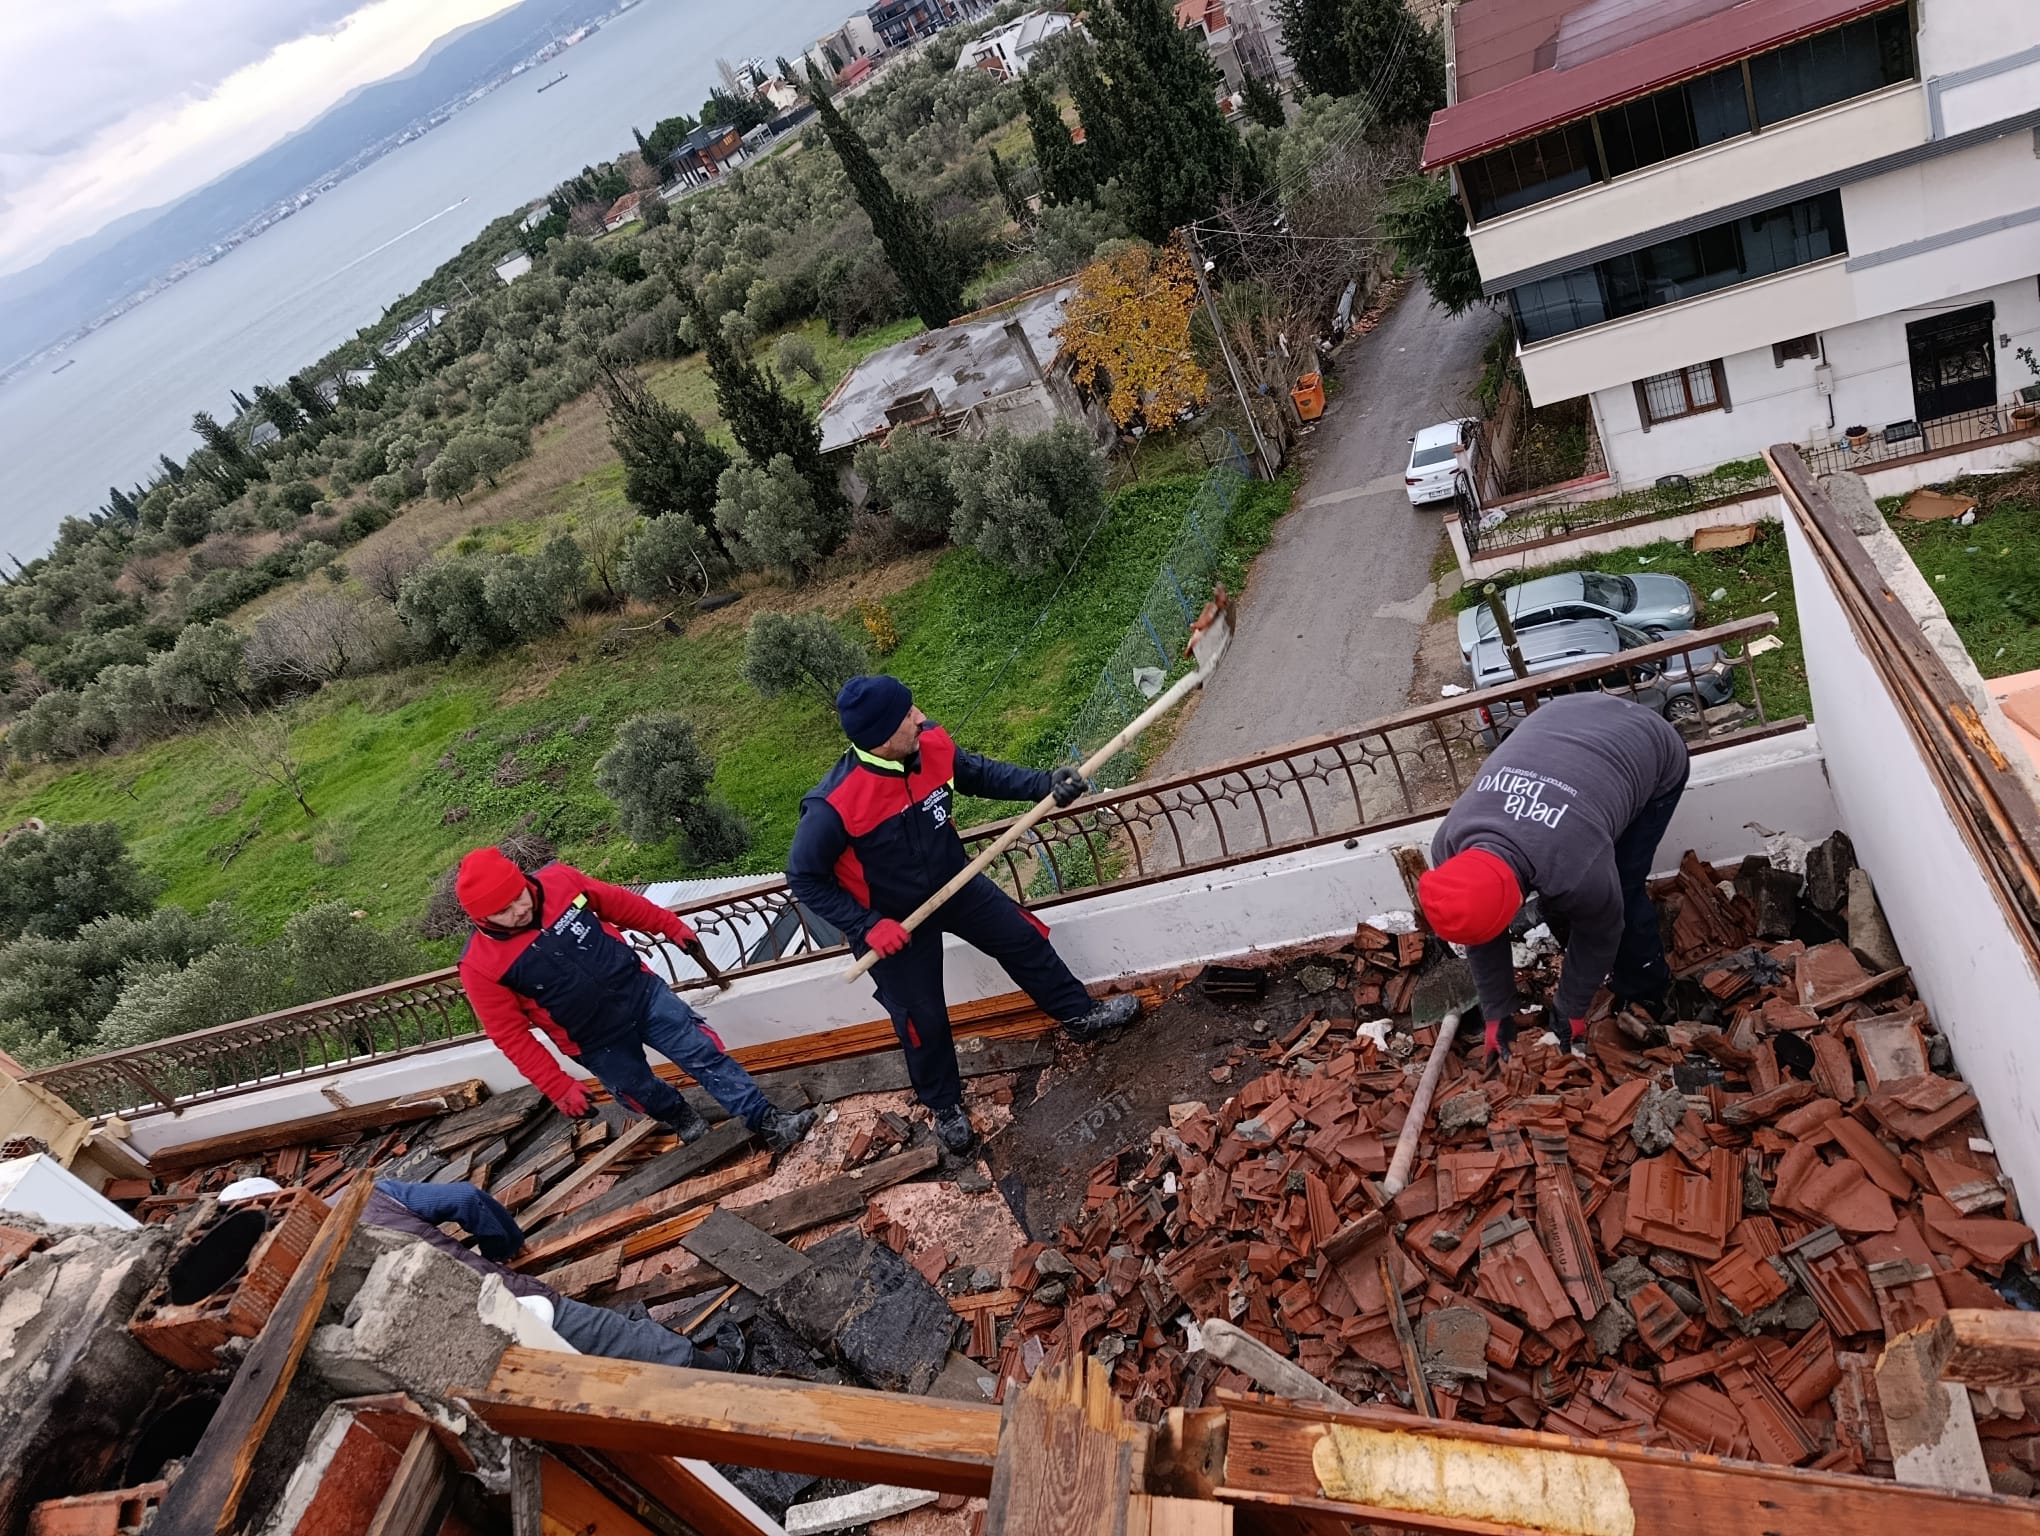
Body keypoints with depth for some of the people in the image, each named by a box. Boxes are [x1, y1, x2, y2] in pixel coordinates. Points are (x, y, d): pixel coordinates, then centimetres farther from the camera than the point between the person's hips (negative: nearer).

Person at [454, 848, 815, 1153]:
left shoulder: (560, 881, -14)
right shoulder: (480, 966, -21)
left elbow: (620, 903, 4)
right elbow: (511, 1036, -13)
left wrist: (669, 925, 14)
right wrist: (558, 1087, -11)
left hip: (642, 992, 1)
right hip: (598, 1044, -1)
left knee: (706, 1055, -2)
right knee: (645, 1094, 19)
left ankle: (770, 1123, 4)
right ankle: (685, 1121, 50)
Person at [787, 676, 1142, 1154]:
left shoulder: (932, 745, -22)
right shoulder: (833, 807, -37)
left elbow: (982, 774, -2)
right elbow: (804, 878, -23)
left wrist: (1046, 784, -13)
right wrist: (867, 927, -25)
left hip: (955, 884, 5)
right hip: (891, 922, -5)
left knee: (1025, 941, 16)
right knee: (923, 1020, 11)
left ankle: (1081, 1014, 43)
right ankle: (945, 1105, 39)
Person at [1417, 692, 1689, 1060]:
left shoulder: (1577, 870, -42)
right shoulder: (1449, 847, -25)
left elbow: (1600, 933, -18)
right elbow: (1481, 937, -8)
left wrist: (1570, 1010, -3)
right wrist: (1498, 1012, 1)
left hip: (1653, 752, -5)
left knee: (1621, 895, -11)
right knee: (1554, 904, 3)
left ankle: (1645, 996, 16)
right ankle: (1609, 974, 29)